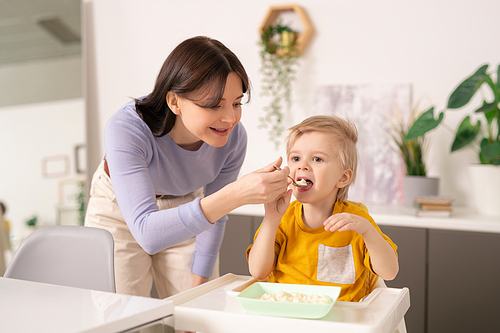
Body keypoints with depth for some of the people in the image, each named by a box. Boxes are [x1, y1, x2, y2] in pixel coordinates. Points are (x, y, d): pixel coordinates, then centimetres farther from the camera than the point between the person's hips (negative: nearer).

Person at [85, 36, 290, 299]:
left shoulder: (233, 137, -24)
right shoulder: (125, 129, -37)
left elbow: (213, 215, -8)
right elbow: (147, 233, -46)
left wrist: (198, 284, -2)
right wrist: (233, 196, -57)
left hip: (185, 205, 3)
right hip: (120, 213, -2)